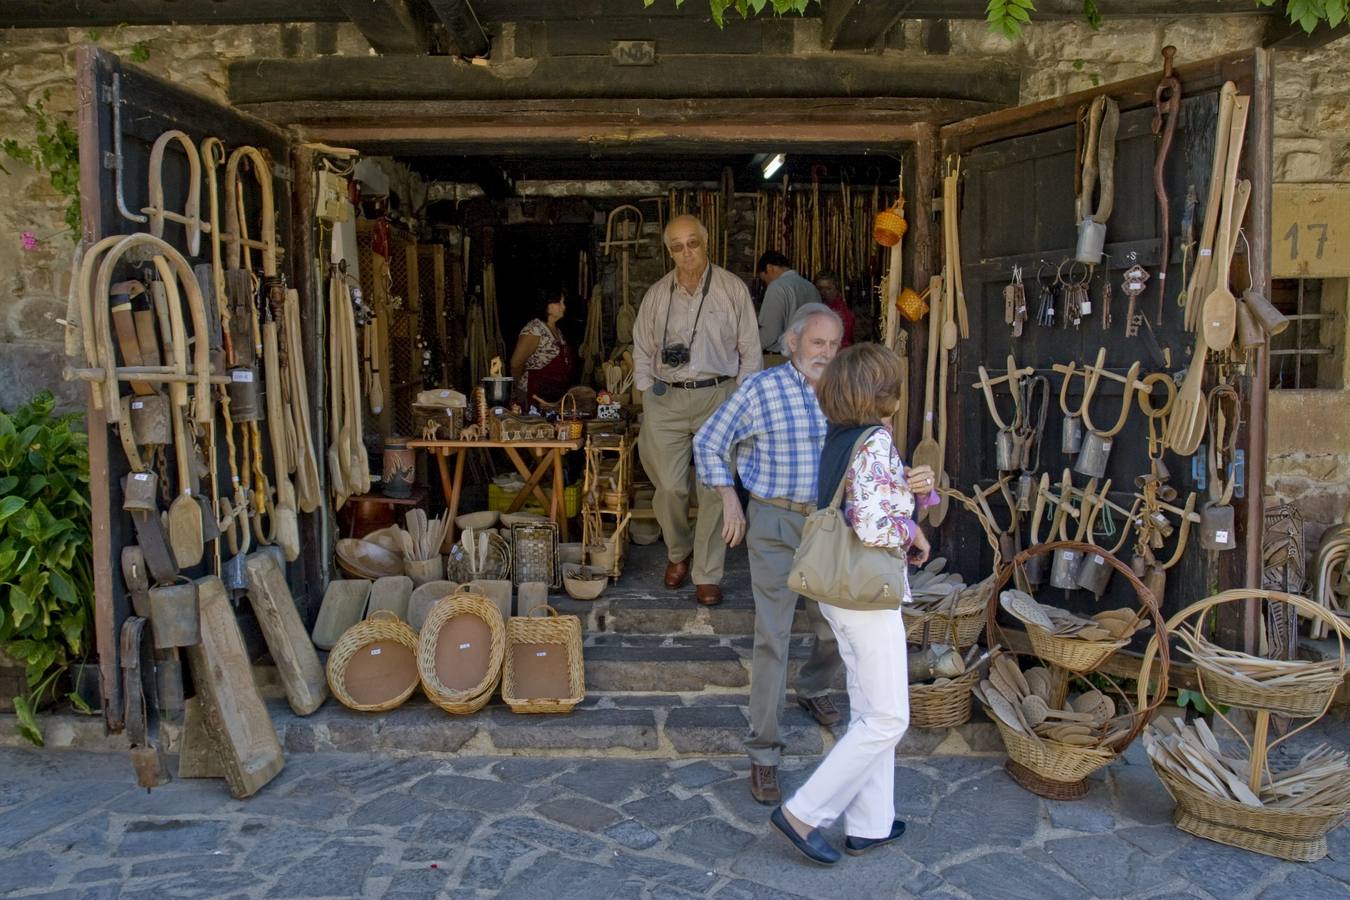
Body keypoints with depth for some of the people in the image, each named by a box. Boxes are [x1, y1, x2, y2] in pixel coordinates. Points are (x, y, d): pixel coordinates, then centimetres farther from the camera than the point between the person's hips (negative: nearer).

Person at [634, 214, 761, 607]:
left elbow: (750, 350, 4)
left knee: (714, 489, -2)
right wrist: (647, 394, 6)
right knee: (669, 487, 1)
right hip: (666, 399, 2)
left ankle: (707, 575, 8)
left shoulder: (733, 289, 2)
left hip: (718, 397, -2)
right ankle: (678, 553, 28)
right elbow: (642, 350, 15)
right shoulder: (656, 294, 9)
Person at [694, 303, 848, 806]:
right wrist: (729, 500, -5)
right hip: (776, 524, -5)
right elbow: (708, 442, 0)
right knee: (772, 638, -6)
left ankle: (813, 690, 49)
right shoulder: (762, 389, -9)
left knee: (837, 627, 18)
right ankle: (763, 752, 3)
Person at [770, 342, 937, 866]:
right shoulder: (876, 441, -19)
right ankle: (804, 813, 5)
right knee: (888, 719, 1)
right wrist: (913, 535, -9)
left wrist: (907, 488, -2)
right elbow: (874, 528, -28)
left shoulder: (837, 438, 7)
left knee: (869, 711, 17)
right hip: (868, 594, -9)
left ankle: (870, 824, 26)